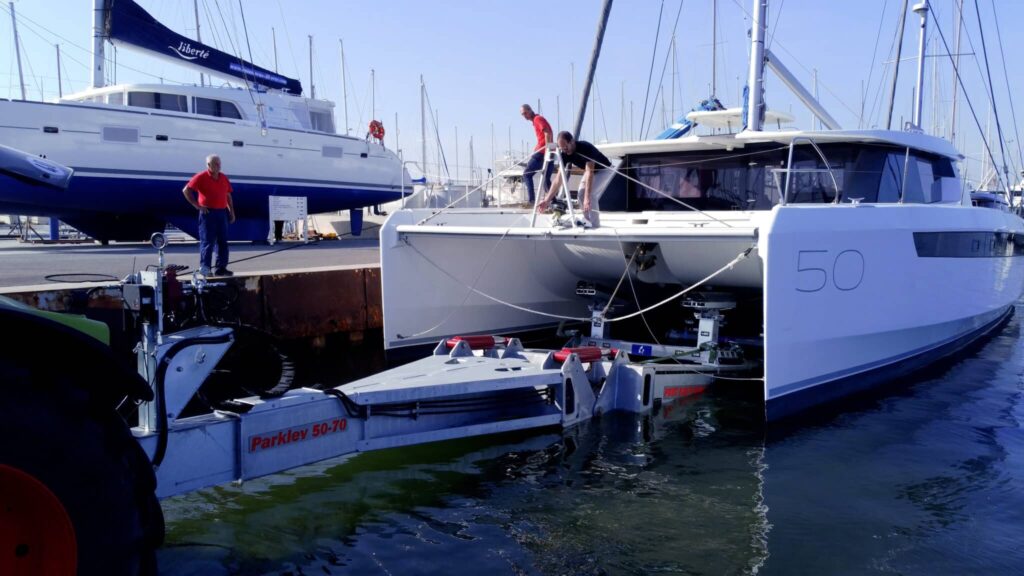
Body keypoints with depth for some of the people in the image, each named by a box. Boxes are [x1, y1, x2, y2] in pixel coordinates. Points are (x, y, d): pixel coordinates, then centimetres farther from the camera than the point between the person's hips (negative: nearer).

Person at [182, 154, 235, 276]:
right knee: (207, 241, -5)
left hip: (222, 212, 6)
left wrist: (232, 212, 14)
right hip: (208, 213, -6)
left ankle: (221, 268, 12)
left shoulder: (224, 178, 13)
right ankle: (204, 267, 1)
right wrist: (197, 205, -9)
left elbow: (228, 196, 19)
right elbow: (186, 190, -7)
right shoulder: (201, 177, -5)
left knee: (223, 242, 7)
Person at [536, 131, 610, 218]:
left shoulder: (586, 148, -38)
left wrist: (587, 198, -53)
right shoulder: (565, 153, -19)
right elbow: (559, 177, -20)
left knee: (592, 195, -23)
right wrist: (547, 199, -28)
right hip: (590, 170, 7)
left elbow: (589, 173, -45)